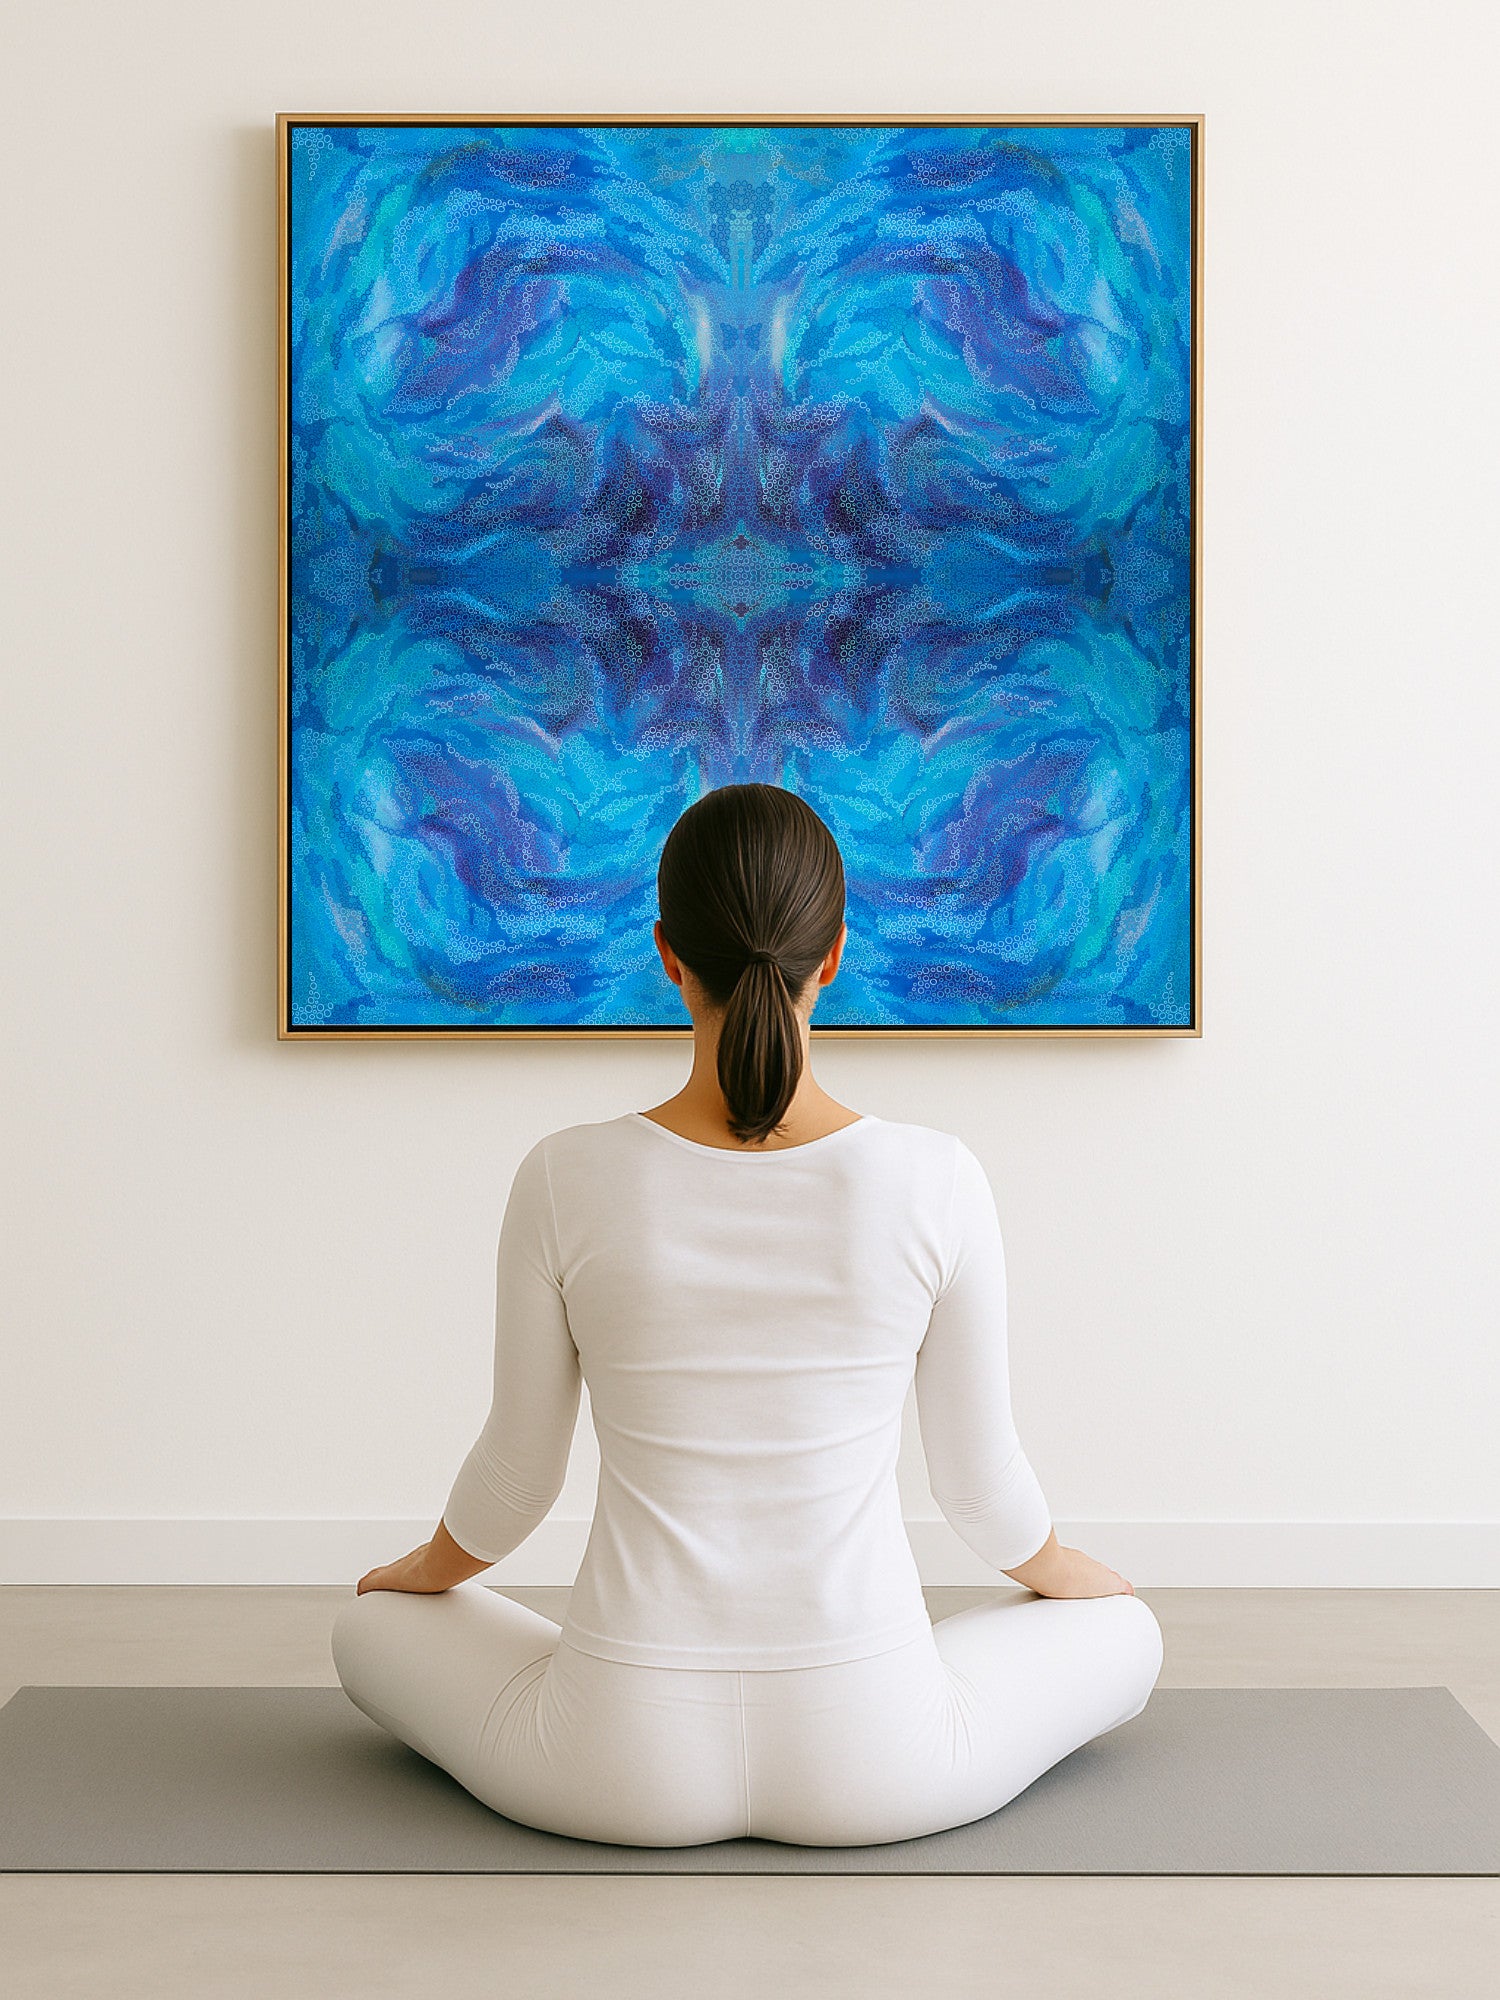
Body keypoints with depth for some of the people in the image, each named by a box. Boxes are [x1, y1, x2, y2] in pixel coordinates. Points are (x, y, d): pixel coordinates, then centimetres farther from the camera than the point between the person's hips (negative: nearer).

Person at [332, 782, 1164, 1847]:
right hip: (868, 1762, 0)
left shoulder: (568, 1181, -12)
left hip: (625, 1763, 0)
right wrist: (1057, 1567, 25)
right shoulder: (935, 1183, -13)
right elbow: (979, 1474, 1)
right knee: (1123, 1630, 30)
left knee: (374, 1627, 30)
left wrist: (431, 1568, 25)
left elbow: (519, 1468, 2)